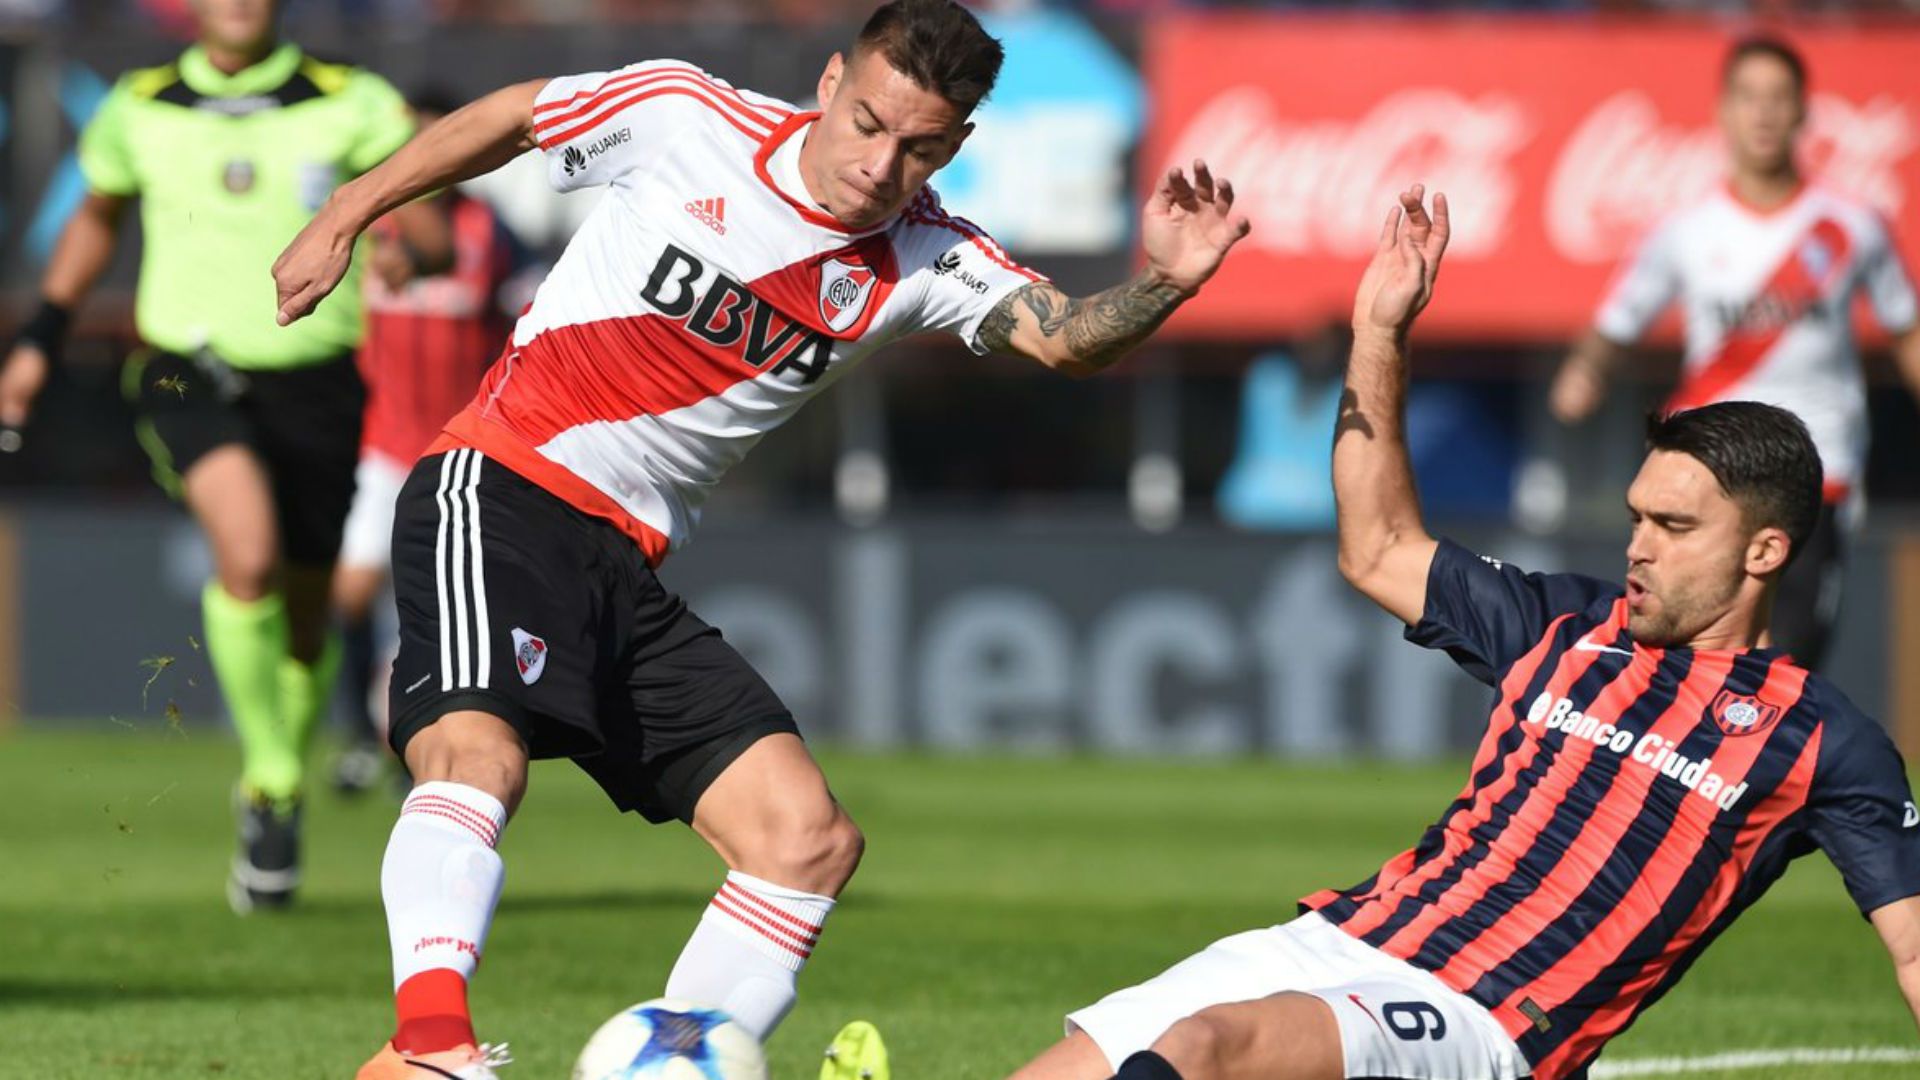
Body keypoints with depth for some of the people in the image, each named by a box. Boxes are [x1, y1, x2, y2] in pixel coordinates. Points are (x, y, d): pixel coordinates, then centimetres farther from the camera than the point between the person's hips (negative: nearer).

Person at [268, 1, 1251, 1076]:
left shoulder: (925, 259, 1)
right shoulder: (685, 116, -7)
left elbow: (1068, 336, -15)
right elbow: (504, 118, 9)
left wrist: (1162, 285, -36)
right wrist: (343, 221, 15)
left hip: (633, 568, 6)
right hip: (498, 494, -6)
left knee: (813, 840, -1)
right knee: (478, 753, -33)